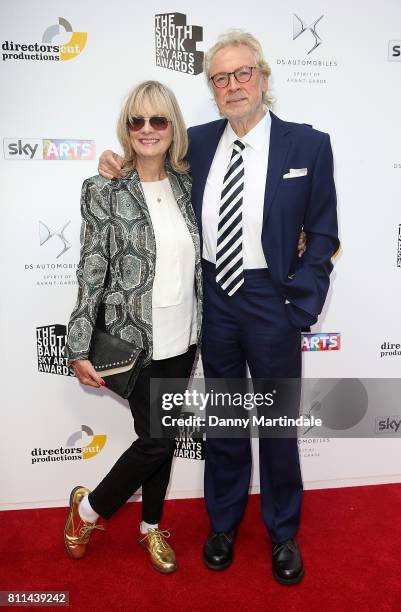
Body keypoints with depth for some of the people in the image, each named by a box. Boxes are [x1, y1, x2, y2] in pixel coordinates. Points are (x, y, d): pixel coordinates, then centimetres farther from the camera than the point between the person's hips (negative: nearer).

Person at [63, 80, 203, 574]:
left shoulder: (185, 184, 4)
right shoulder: (104, 191, -9)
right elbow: (91, 272, -10)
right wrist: (79, 349, -10)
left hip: (183, 337, 5)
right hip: (135, 338, -5)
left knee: (166, 436, 15)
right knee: (156, 439, -1)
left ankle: (151, 527, 38)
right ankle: (87, 508, 28)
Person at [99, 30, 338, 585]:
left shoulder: (308, 145, -5)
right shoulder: (198, 142, 2)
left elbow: (322, 233, -2)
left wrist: (301, 306, -10)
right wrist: (119, 169, -5)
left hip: (271, 301, -2)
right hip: (213, 299, 3)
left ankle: (283, 533, 37)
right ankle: (223, 523, 40)